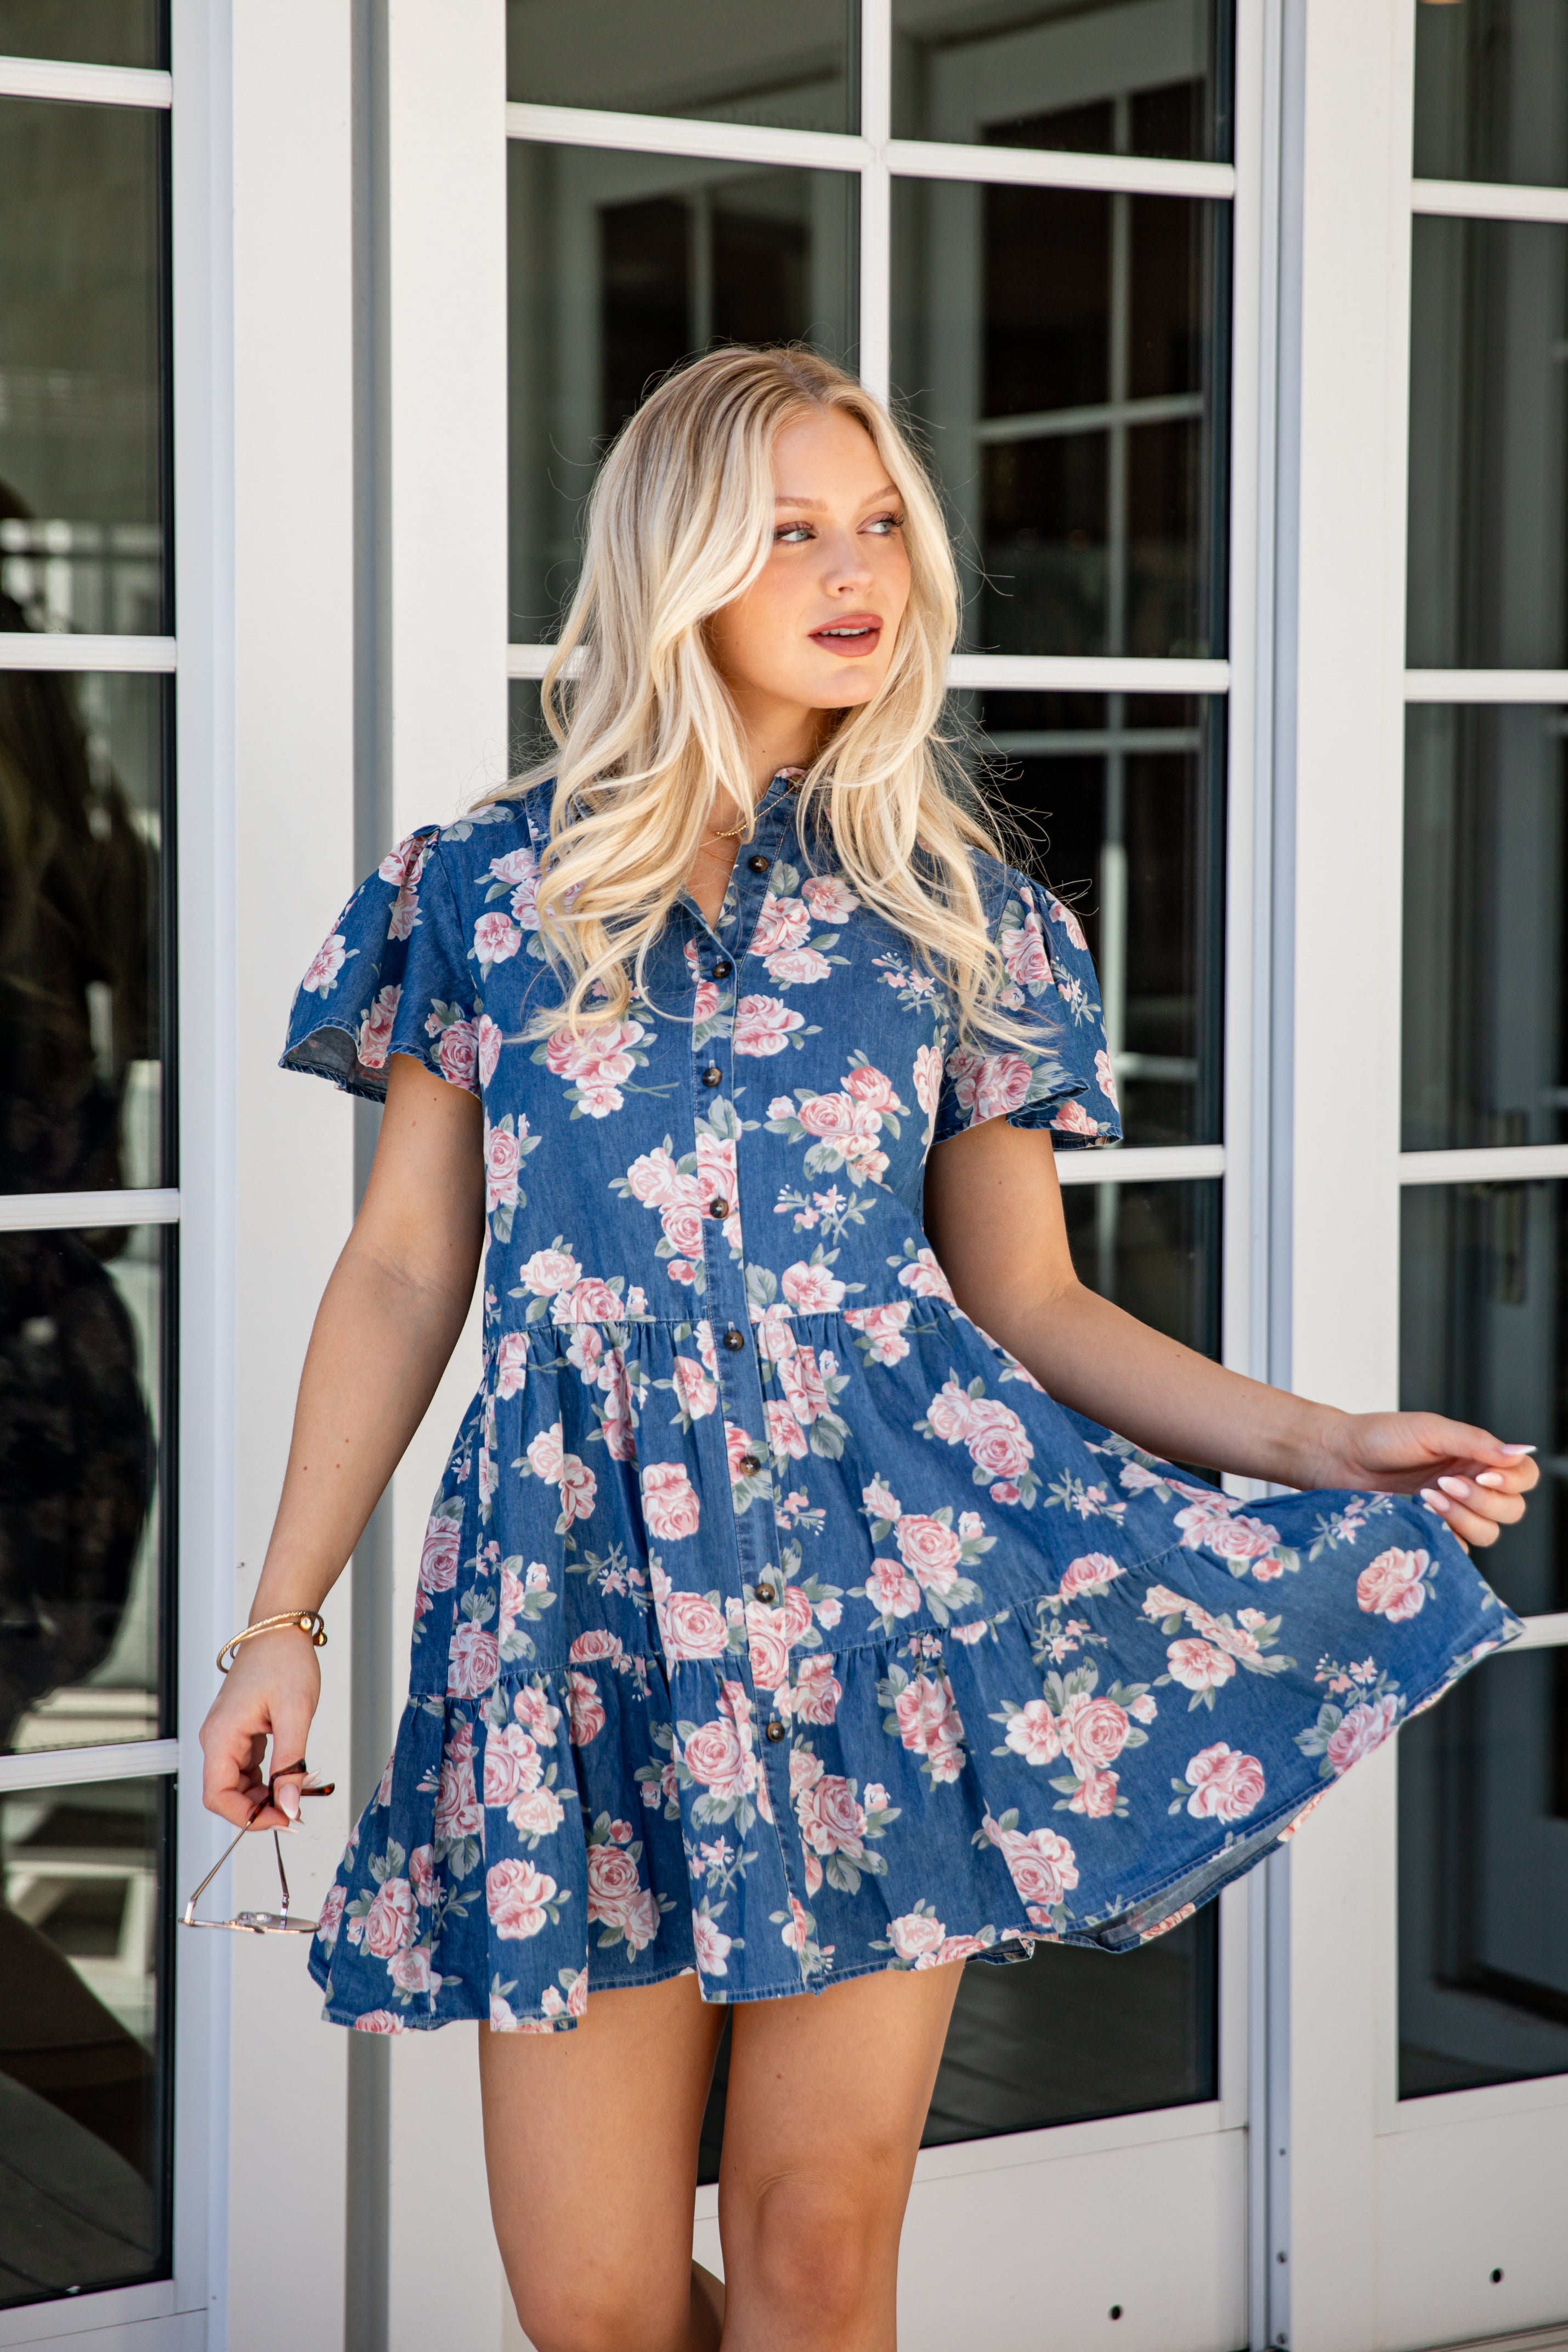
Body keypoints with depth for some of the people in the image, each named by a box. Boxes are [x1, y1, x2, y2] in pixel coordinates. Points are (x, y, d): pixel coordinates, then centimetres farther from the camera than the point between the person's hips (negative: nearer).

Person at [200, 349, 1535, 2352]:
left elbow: (1025, 1298, 10)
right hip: (583, 1565, 0)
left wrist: (1317, 1442, -2)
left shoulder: (957, 906, 9)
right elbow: (402, 1273, 9)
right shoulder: (490, 886, 8)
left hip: (895, 1549, 0)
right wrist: (279, 1621, 6)